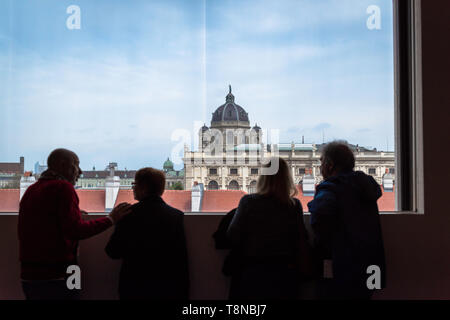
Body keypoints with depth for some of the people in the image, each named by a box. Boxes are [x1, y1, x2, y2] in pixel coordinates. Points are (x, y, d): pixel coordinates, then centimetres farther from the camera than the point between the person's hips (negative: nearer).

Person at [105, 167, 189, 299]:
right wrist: (183, 293, 8)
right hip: (167, 288, 2)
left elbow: (113, 252, -6)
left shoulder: (130, 213, -10)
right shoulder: (176, 215, -3)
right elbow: (182, 260, -1)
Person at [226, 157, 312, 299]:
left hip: (252, 273, -1)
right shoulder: (295, 206, -7)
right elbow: (302, 241, -5)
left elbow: (232, 237, -8)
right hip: (284, 274, 1)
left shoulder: (248, 202, -11)